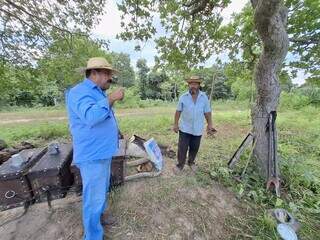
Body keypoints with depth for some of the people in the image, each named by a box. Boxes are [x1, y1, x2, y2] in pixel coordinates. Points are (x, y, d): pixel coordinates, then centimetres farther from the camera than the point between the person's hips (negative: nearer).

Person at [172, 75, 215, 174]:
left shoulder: (204, 97, 0)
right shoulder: (183, 97, -4)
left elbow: (207, 112, 3)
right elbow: (178, 111, -2)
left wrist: (210, 125, 0)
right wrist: (175, 124, -3)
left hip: (198, 129, 2)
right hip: (184, 128, -1)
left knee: (194, 148, 15)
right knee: (182, 148, 3)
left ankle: (191, 162, 39)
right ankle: (180, 165, 23)